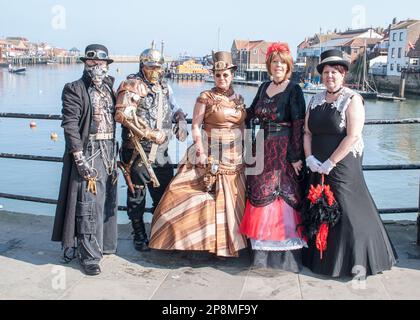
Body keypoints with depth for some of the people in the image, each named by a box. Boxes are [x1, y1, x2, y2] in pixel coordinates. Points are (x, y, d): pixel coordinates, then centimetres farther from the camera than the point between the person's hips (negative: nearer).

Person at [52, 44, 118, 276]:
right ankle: (89, 256, 3)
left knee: (107, 200, 14)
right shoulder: (75, 89, -5)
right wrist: (80, 157, -18)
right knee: (90, 204, -6)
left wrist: (114, 151, 13)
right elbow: (70, 126, -11)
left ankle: (103, 244, 31)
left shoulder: (108, 88, 14)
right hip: (87, 151, -6)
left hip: (108, 150, 7)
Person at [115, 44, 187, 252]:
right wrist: (151, 134, -21)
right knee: (137, 195, 6)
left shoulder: (164, 87, 14)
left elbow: (174, 108, 29)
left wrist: (181, 121, 7)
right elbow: (123, 115, -20)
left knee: (164, 193, 10)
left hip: (160, 152, 6)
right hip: (137, 151, -6)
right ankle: (139, 236, 23)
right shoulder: (132, 86, -8)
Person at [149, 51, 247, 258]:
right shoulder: (206, 97, -4)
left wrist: (243, 152, 10)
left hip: (234, 159, 5)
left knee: (231, 201, 7)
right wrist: (201, 154, -15)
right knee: (209, 199, -8)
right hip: (210, 156, -5)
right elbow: (195, 127, -7)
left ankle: (227, 242, 18)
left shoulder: (239, 99, 11)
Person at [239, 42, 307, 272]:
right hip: (263, 149, 6)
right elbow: (252, 112, 24)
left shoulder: (293, 90, -7)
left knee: (284, 199, -3)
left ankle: (286, 255, 7)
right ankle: (263, 250, 23)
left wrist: (295, 156, -16)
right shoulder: (264, 87, 12)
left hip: (284, 151, -6)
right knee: (260, 197, 9)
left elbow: (298, 125, -12)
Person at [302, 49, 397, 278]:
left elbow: (353, 136, -16)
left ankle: (358, 261, 10)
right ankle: (320, 258, 26)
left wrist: (330, 163, -17)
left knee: (347, 210, -5)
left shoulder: (352, 100, -7)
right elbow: (307, 132, 10)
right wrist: (310, 158, -5)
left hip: (343, 166, -5)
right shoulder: (316, 100, 11)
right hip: (318, 168, 6)